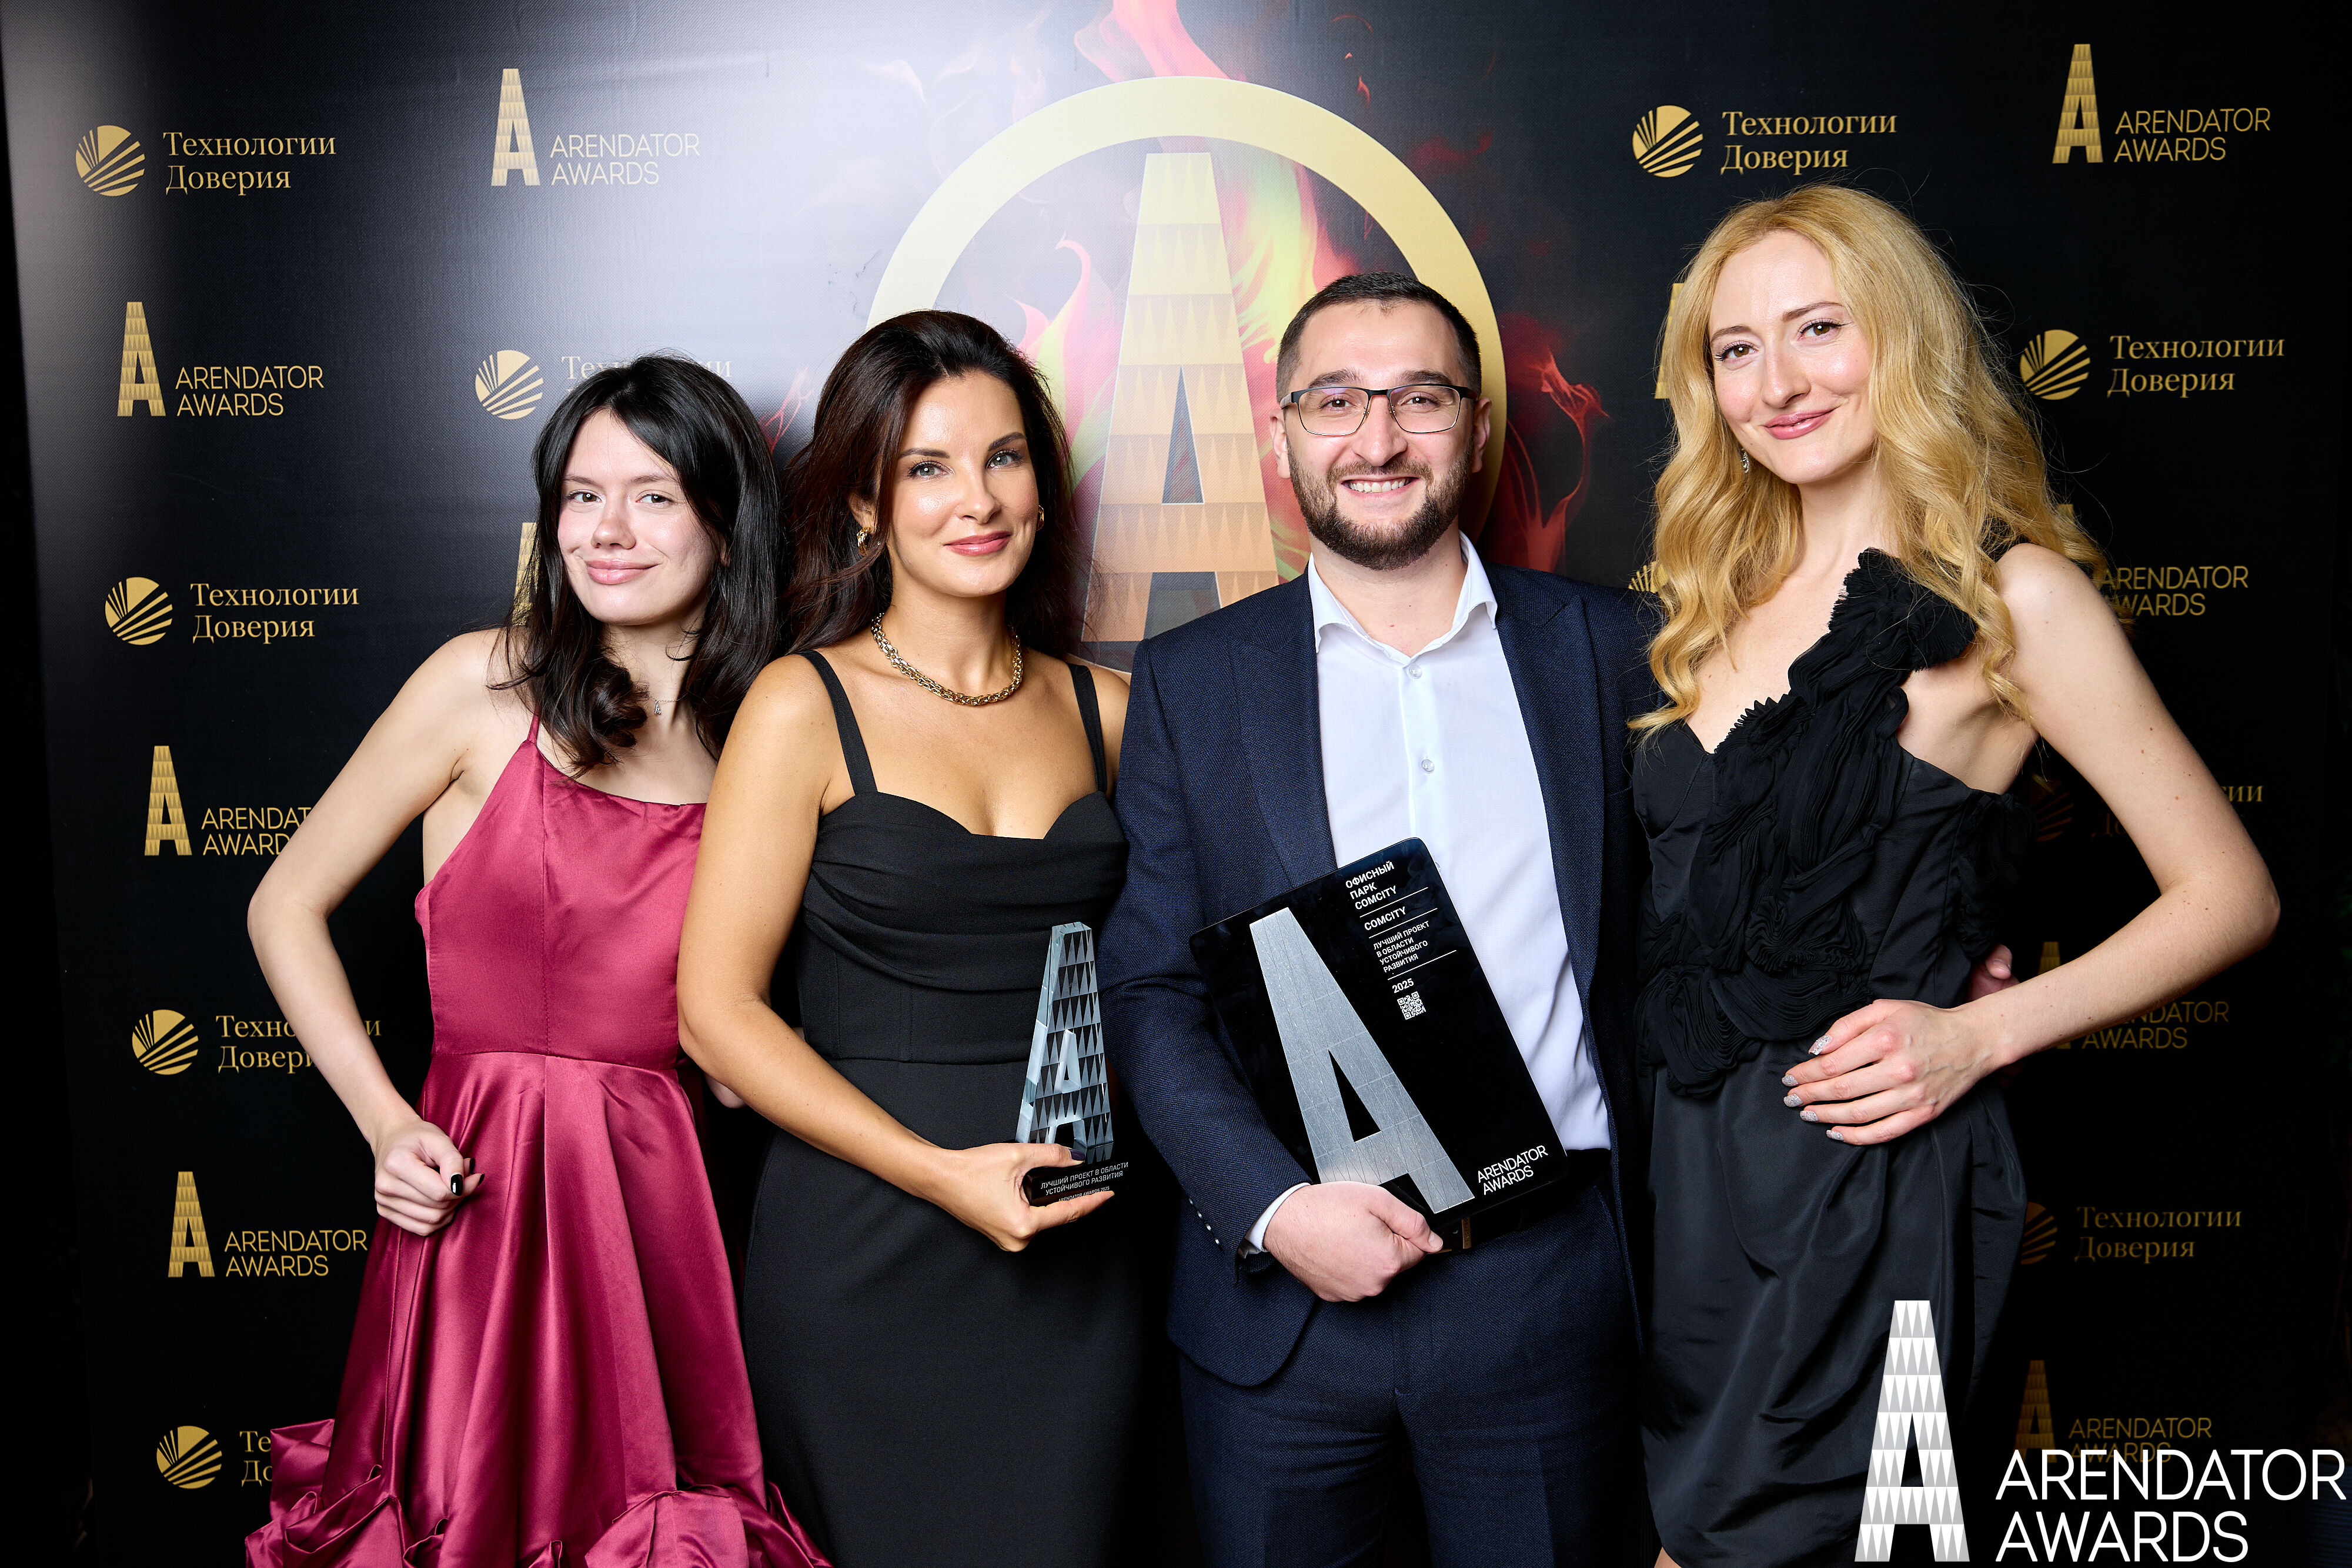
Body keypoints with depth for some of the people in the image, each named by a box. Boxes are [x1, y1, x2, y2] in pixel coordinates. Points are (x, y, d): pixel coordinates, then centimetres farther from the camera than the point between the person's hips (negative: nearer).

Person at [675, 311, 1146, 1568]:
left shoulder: (1104, 711, 6)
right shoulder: (807, 708, -6)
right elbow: (718, 1010, -9)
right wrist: (941, 1172, -16)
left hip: (1070, 1245, 3)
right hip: (863, 1247, -3)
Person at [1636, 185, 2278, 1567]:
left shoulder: (2008, 595, -8)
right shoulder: (1728, 600, 10)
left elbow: (2230, 894, -6)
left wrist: (1979, 1035, -15)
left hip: (1865, 1181, -6)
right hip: (1693, 1153, 6)